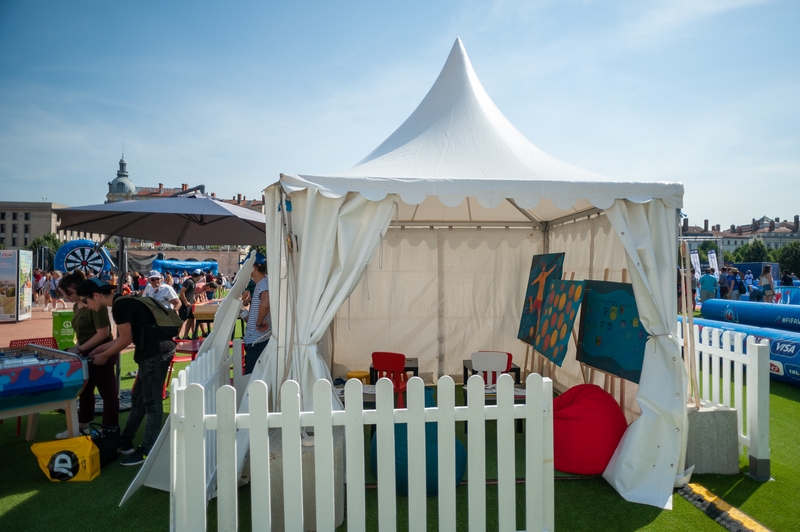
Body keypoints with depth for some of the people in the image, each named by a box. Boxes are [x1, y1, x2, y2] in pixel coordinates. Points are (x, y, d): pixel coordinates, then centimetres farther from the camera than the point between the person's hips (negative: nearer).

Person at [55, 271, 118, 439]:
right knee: (85, 391, 20)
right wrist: (77, 348, 1)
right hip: (88, 354, 10)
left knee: (108, 393, 0)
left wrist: (80, 349, -18)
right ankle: (82, 427, 34)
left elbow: (103, 333, -23)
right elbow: (83, 332, 16)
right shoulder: (76, 306, 10)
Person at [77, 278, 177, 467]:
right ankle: (124, 442, 31)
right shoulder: (123, 302, 17)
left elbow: (125, 340, -11)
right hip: (154, 351, 10)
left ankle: (148, 451, 7)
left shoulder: (120, 305, -13)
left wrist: (103, 356, 3)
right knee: (138, 397, 19)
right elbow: (124, 338, 22)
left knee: (151, 401, -2)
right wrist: (100, 349, 25)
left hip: (156, 352, -10)